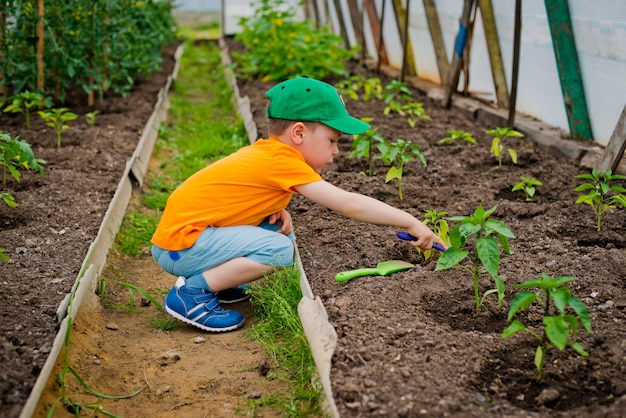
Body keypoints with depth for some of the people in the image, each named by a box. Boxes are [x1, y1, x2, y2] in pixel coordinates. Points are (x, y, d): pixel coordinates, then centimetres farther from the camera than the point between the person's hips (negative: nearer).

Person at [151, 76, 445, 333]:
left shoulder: (264, 151, 7)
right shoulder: (284, 161, -19)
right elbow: (348, 204, -20)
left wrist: (277, 210, 1)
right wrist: (411, 223, -15)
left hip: (184, 226, 9)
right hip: (178, 246, -9)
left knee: (282, 232, 7)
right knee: (278, 250, -22)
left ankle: (215, 280, 12)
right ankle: (192, 292, -12)